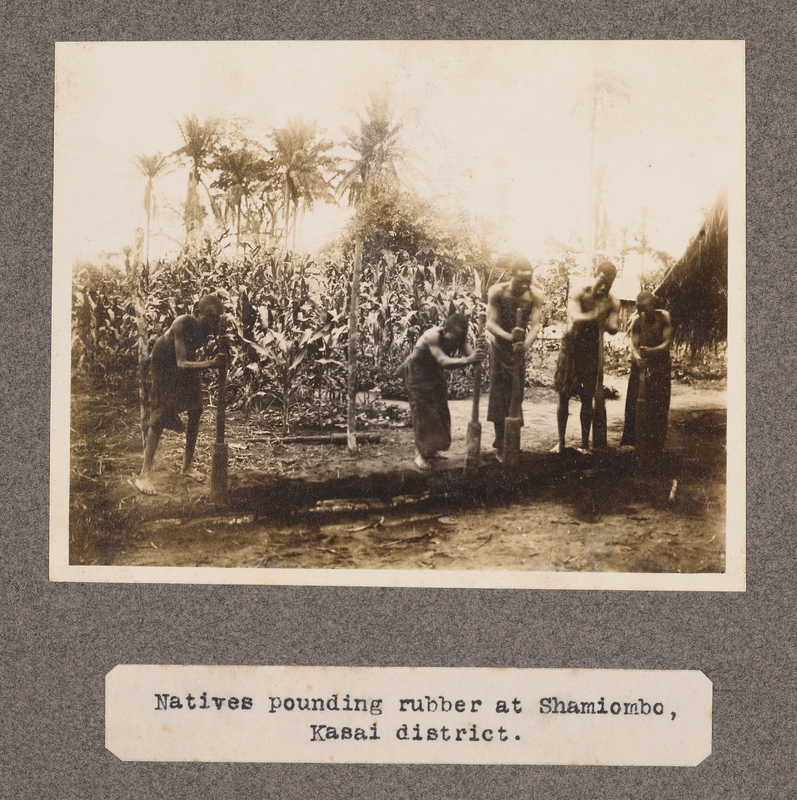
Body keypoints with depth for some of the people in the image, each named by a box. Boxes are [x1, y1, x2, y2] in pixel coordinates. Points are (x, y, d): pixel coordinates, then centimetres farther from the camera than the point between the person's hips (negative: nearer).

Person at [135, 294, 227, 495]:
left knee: (195, 411, 5)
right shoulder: (183, 324, -38)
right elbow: (181, 363, -44)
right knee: (160, 416, -14)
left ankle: (187, 466, 19)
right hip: (165, 362, -6)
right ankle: (144, 475, -16)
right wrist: (210, 363, -59)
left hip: (187, 360, 6)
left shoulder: (210, 327, -21)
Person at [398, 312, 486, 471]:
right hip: (417, 373, -7)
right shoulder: (432, 336, -37)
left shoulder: (459, 337, -19)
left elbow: (468, 354, -30)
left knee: (440, 410, 8)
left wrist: (477, 353, -54)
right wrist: (467, 360, -63)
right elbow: (443, 361, -47)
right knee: (422, 411, -9)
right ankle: (420, 453, -2)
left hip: (435, 372, 7)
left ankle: (431, 449, 19)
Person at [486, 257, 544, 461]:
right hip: (499, 345, -2)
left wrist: (527, 343, -48)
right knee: (499, 394, -5)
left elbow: (535, 325, -26)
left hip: (519, 347, 2)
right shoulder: (497, 292, -25)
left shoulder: (536, 295, -21)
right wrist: (509, 336, -50)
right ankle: (501, 446, -1)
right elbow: (491, 323, -31)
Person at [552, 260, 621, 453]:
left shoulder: (613, 303, -6)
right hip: (571, 348, -1)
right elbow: (575, 317, -29)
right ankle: (561, 441, 10)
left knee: (587, 399, 3)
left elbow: (613, 328, -18)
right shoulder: (579, 294, -12)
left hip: (592, 352, 1)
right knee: (564, 396, 1)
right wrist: (595, 315, -46)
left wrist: (602, 321, -39)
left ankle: (585, 443, 10)